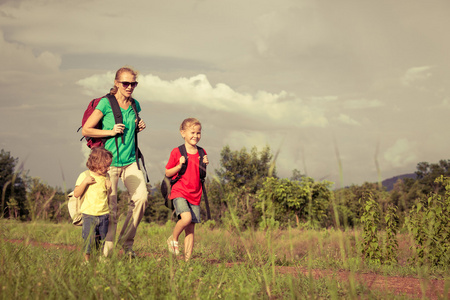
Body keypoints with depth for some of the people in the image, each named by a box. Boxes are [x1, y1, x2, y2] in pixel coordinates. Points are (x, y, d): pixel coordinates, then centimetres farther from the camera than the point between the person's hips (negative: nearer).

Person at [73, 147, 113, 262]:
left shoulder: (106, 177, 9)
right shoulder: (84, 176, -4)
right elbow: (76, 194, -8)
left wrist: (109, 188, -4)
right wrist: (85, 182, -19)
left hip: (104, 214, 4)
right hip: (89, 214, -4)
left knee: (102, 241, 5)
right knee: (89, 240, -7)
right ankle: (87, 260, 6)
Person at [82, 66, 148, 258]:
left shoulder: (134, 105, 11)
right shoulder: (106, 103, -7)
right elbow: (86, 130, -5)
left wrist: (139, 128, 7)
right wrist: (111, 132, -14)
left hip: (130, 161, 5)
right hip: (109, 162, -5)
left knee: (141, 197, -13)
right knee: (109, 208, -3)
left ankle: (126, 242, 4)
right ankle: (106, 253, 10)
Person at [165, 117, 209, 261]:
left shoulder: (201, 153, 10)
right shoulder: (177, 152, -3)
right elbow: (168, 173, 2)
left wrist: (205, 165, -1)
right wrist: (179, 166, -15)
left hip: (195, 195, 4)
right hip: (179, 192, -4)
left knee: (190, 230, 2)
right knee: (186, 218, -27)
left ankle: (187, 260, 7)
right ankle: (173, 239, 0)